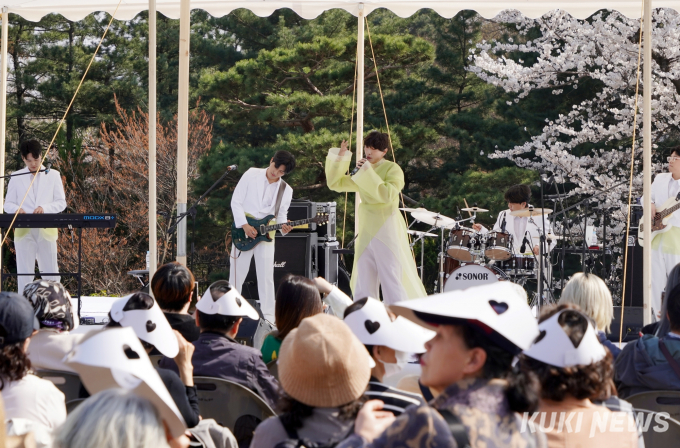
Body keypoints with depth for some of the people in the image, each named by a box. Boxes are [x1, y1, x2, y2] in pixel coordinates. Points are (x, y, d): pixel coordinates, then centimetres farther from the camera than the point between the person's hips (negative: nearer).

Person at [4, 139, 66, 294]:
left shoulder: (53, 175, 7)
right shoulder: (16, 177, 8)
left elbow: (61, 203, 3)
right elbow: (8, 204, 8)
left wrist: (44, 208, -16)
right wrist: (16, 209, -16)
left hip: (46, 231, 0)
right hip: (24, 232, 0)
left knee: (50, 272, 1)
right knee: (24, 273, 1)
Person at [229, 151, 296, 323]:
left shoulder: (286, 190, 4)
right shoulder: (251, 175, -4)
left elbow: (281, 214, 7)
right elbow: (236, 201, -5)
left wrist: (283, 227, -17)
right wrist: (245, 225, -14)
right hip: (243, 233, -2)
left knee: (266, 277, -2)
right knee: (237, 275, 2)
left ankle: (268, 318, -2)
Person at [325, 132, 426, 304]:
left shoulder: (392, 169, -5)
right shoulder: (363, 173, 17)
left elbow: (388, 195, -22)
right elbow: (335, 183, 17)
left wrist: (368, 173, -18)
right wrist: (339, 158, 7)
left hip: (386, 231, -7)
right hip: (366, 231, 7)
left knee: (391, 281, -11)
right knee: (363, 287, 6)